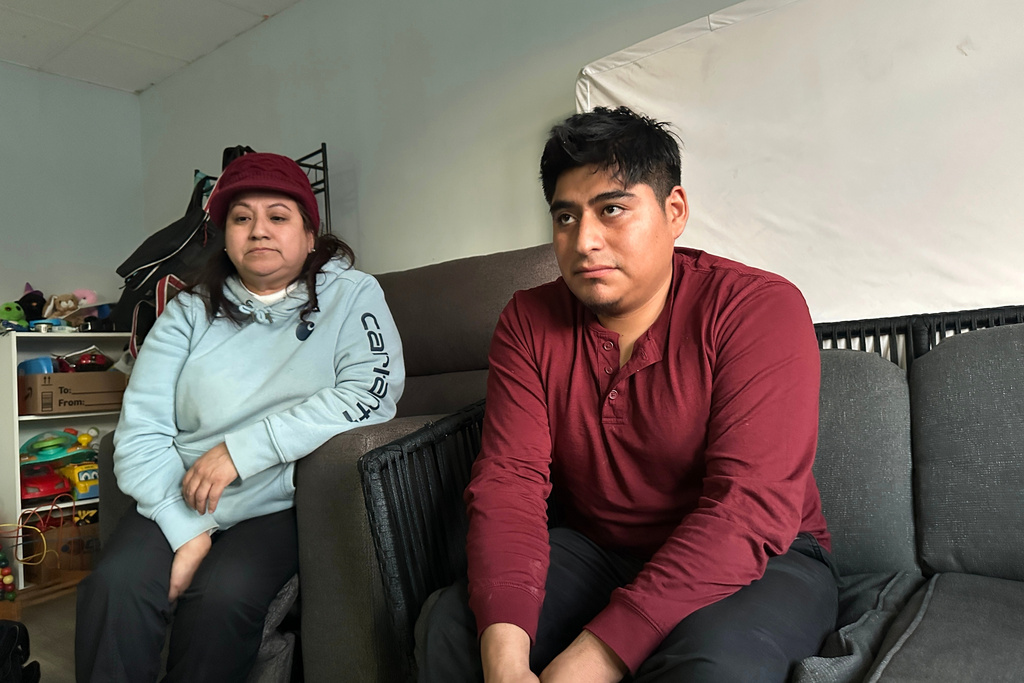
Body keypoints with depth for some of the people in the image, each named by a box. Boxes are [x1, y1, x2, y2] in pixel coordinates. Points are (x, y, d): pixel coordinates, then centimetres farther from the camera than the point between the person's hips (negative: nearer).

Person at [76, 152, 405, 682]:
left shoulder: (351, 296, 1)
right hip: (179, 503, 3)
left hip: (282, 506, -2)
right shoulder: (191, 312, 7)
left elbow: (372, 392, -16)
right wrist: (186, 532, -12)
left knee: (221, 597, -26)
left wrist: (241, 449, -18)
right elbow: (139, 432, 1)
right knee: (116, 585, -23)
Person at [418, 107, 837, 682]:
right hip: (596, 551, 3)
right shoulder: (529, 323, -3)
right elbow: (509, 478, -12)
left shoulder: (760, 309, -17)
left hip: (754, 561, -2)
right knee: (448, 627, -18)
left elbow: (752, 504, -25)